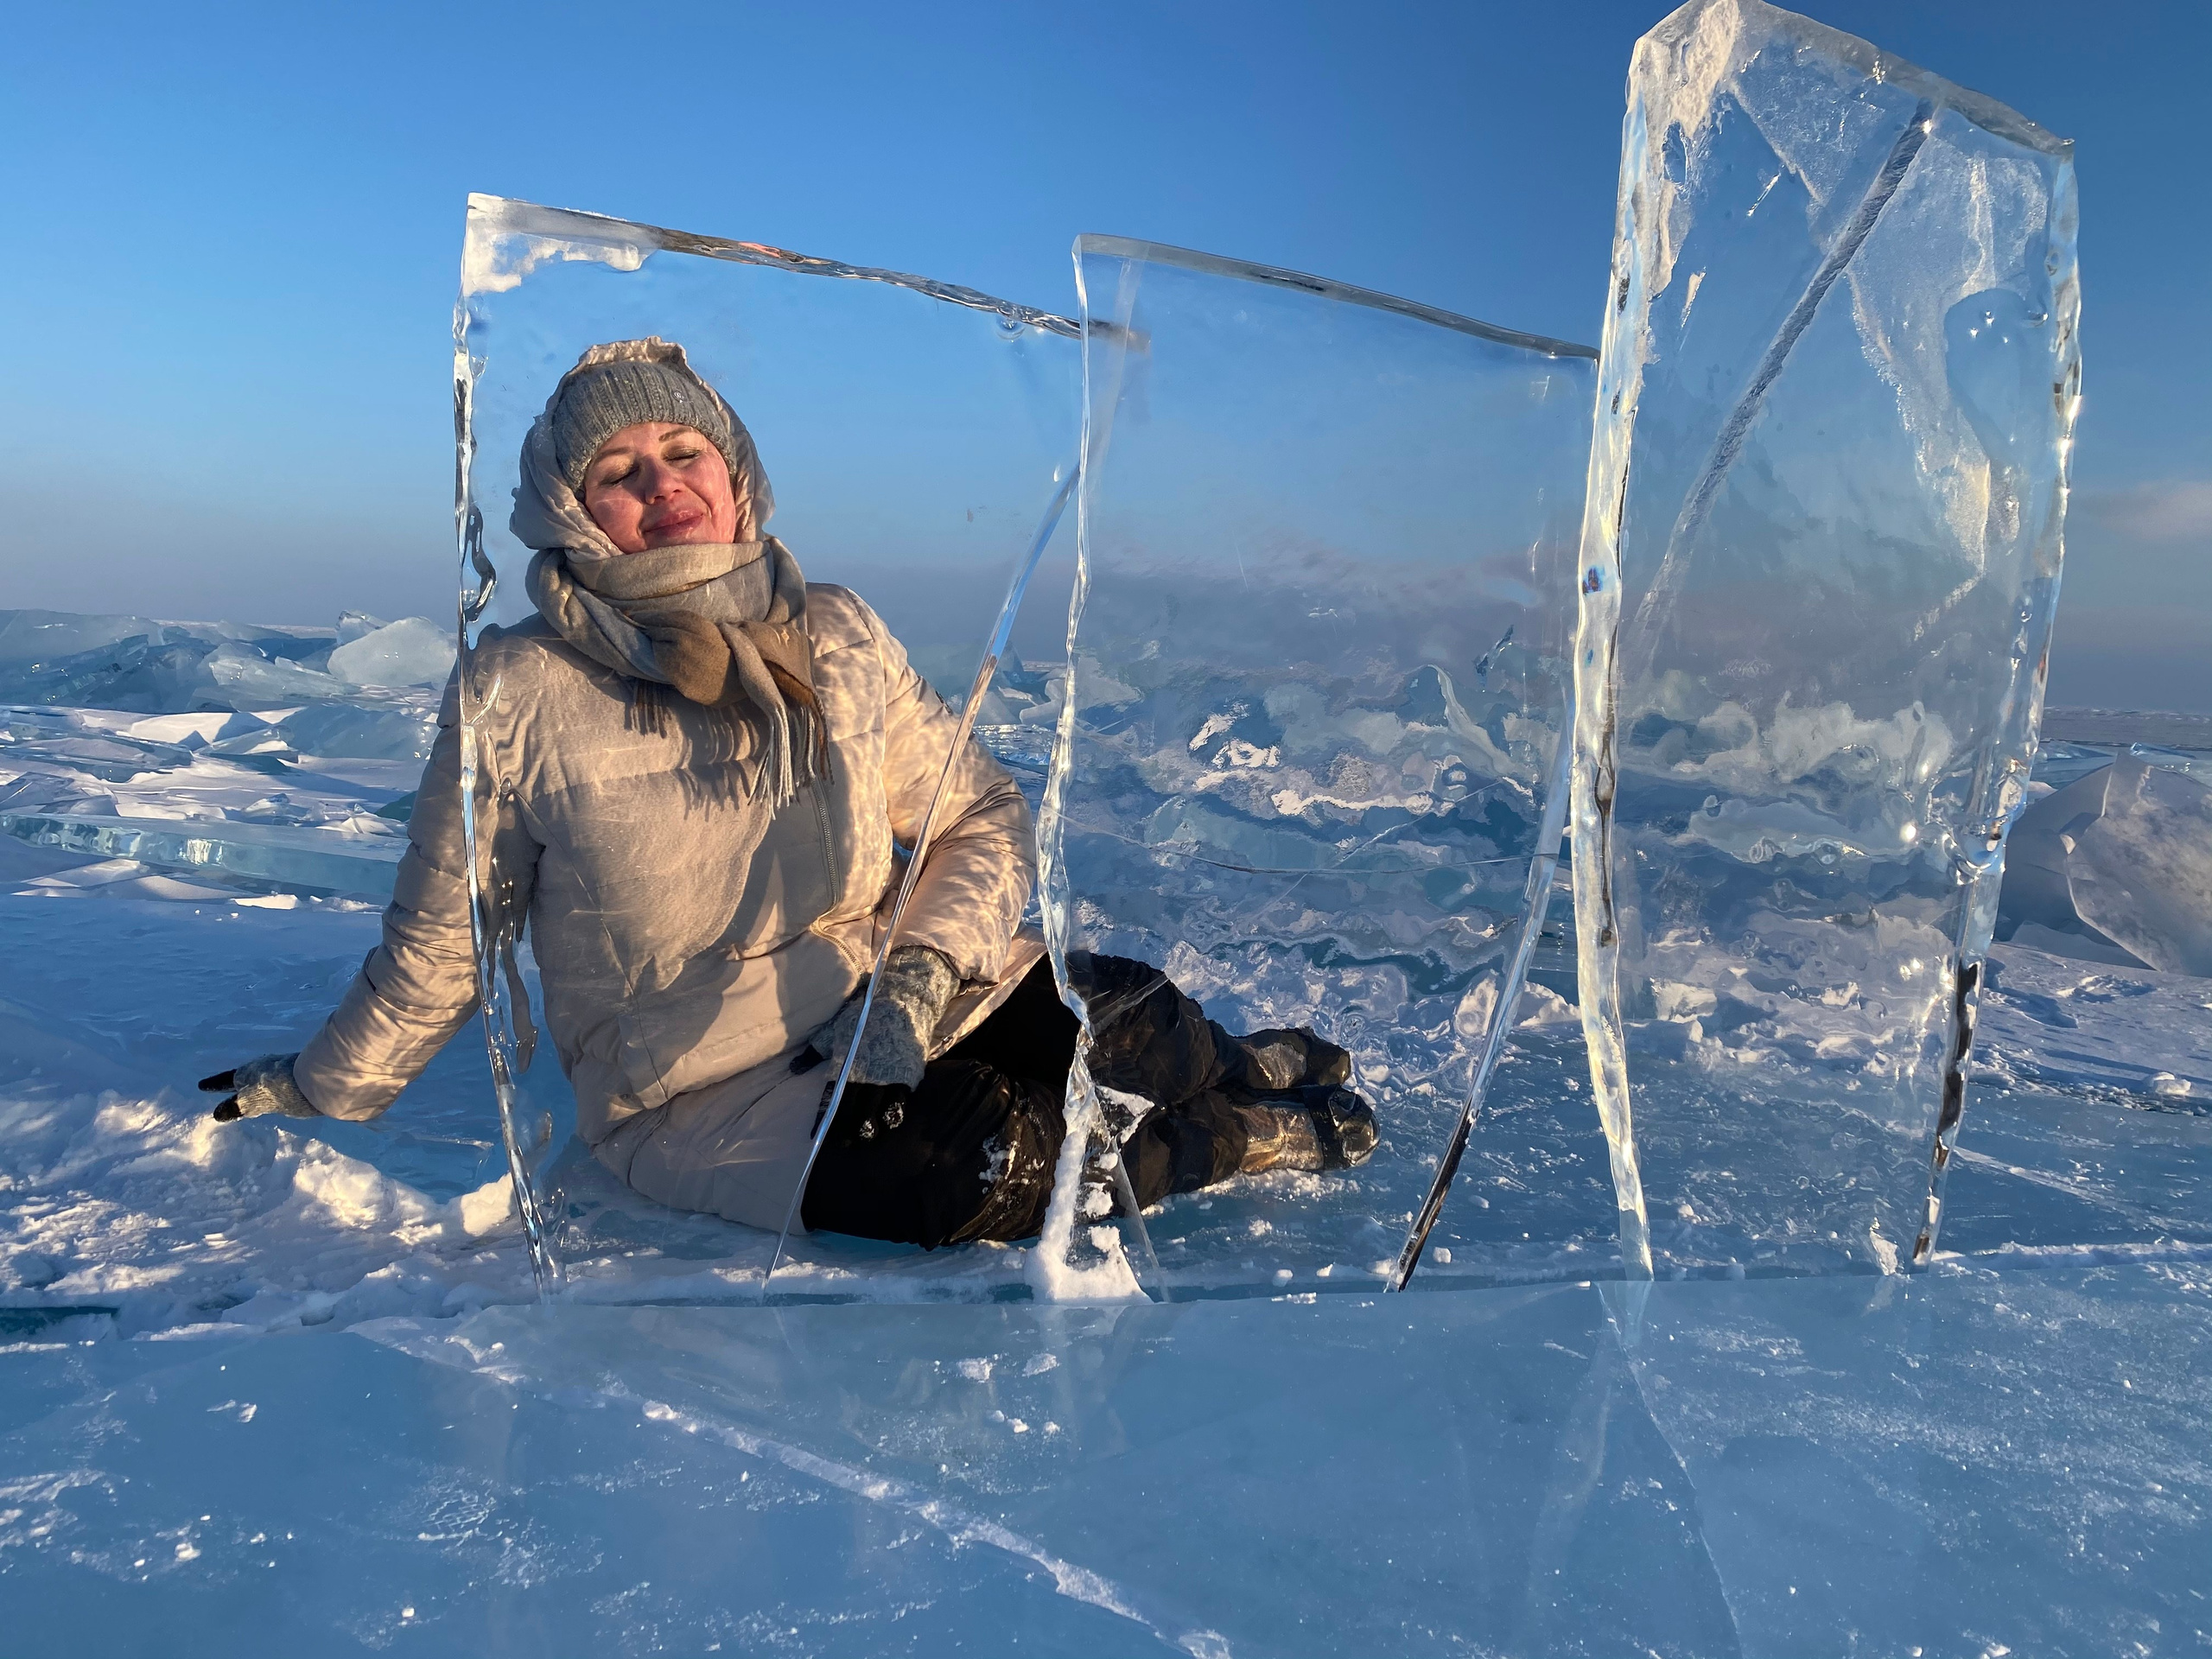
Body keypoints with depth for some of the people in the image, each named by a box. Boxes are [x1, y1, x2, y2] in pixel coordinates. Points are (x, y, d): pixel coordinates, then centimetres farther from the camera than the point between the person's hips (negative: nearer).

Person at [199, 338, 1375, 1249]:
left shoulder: (837, 639, -1)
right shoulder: (516, 696, -9)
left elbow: (980, 819, 4)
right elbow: (438, 943, 4)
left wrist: (922, 976, -13)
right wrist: (315, 1092, 11)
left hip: (891, 1014, 4)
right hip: (700, 1098, -3)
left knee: (1126, 1017, -19)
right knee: (994, 1171, -29)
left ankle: (1222, 1075, 17)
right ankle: (1228, 1136, -1)